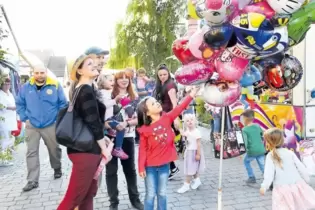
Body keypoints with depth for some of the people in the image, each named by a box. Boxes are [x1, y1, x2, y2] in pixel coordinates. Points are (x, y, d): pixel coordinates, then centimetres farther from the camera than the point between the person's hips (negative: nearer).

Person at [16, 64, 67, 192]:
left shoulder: (55, 86, -8)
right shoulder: (26, 87, -3)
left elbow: (63, 104, -2)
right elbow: (19, 104, 9)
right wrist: (24, 118, 0)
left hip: (51, 125, -1)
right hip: (32, 126, 1)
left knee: (54, 150, 15)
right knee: (31, 152, 1)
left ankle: (57, 169, 41)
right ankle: (32, 180, 9)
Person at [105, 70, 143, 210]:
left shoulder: (134, 97, 5)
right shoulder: (109, 96, -2)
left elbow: (138, 119, 2)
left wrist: (126, 123, -15)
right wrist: (107, 124, -22)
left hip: (128, 137, 2)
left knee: (130, 168, 15)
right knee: (111, 169, 7)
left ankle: (135, 198, 31)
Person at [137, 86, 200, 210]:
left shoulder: (167, 118, -4)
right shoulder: (144, 129, -12)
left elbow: (179, 108, -12)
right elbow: (143, 149, -9)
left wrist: (191, 95, -22)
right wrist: (141, 167, -11)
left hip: (164, 164, 3)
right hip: (150, 166, -3)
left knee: (162, 194, 15)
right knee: (150, 195, 7)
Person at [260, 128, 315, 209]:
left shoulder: (270, 156, -7)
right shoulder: (290, 153, 3)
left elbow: (269, 172, -15)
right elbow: (301, 167, 7)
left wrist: (264, 186, -16)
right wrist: (307, 179, 20)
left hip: (282, 188, -4)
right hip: (297, 184, 4)